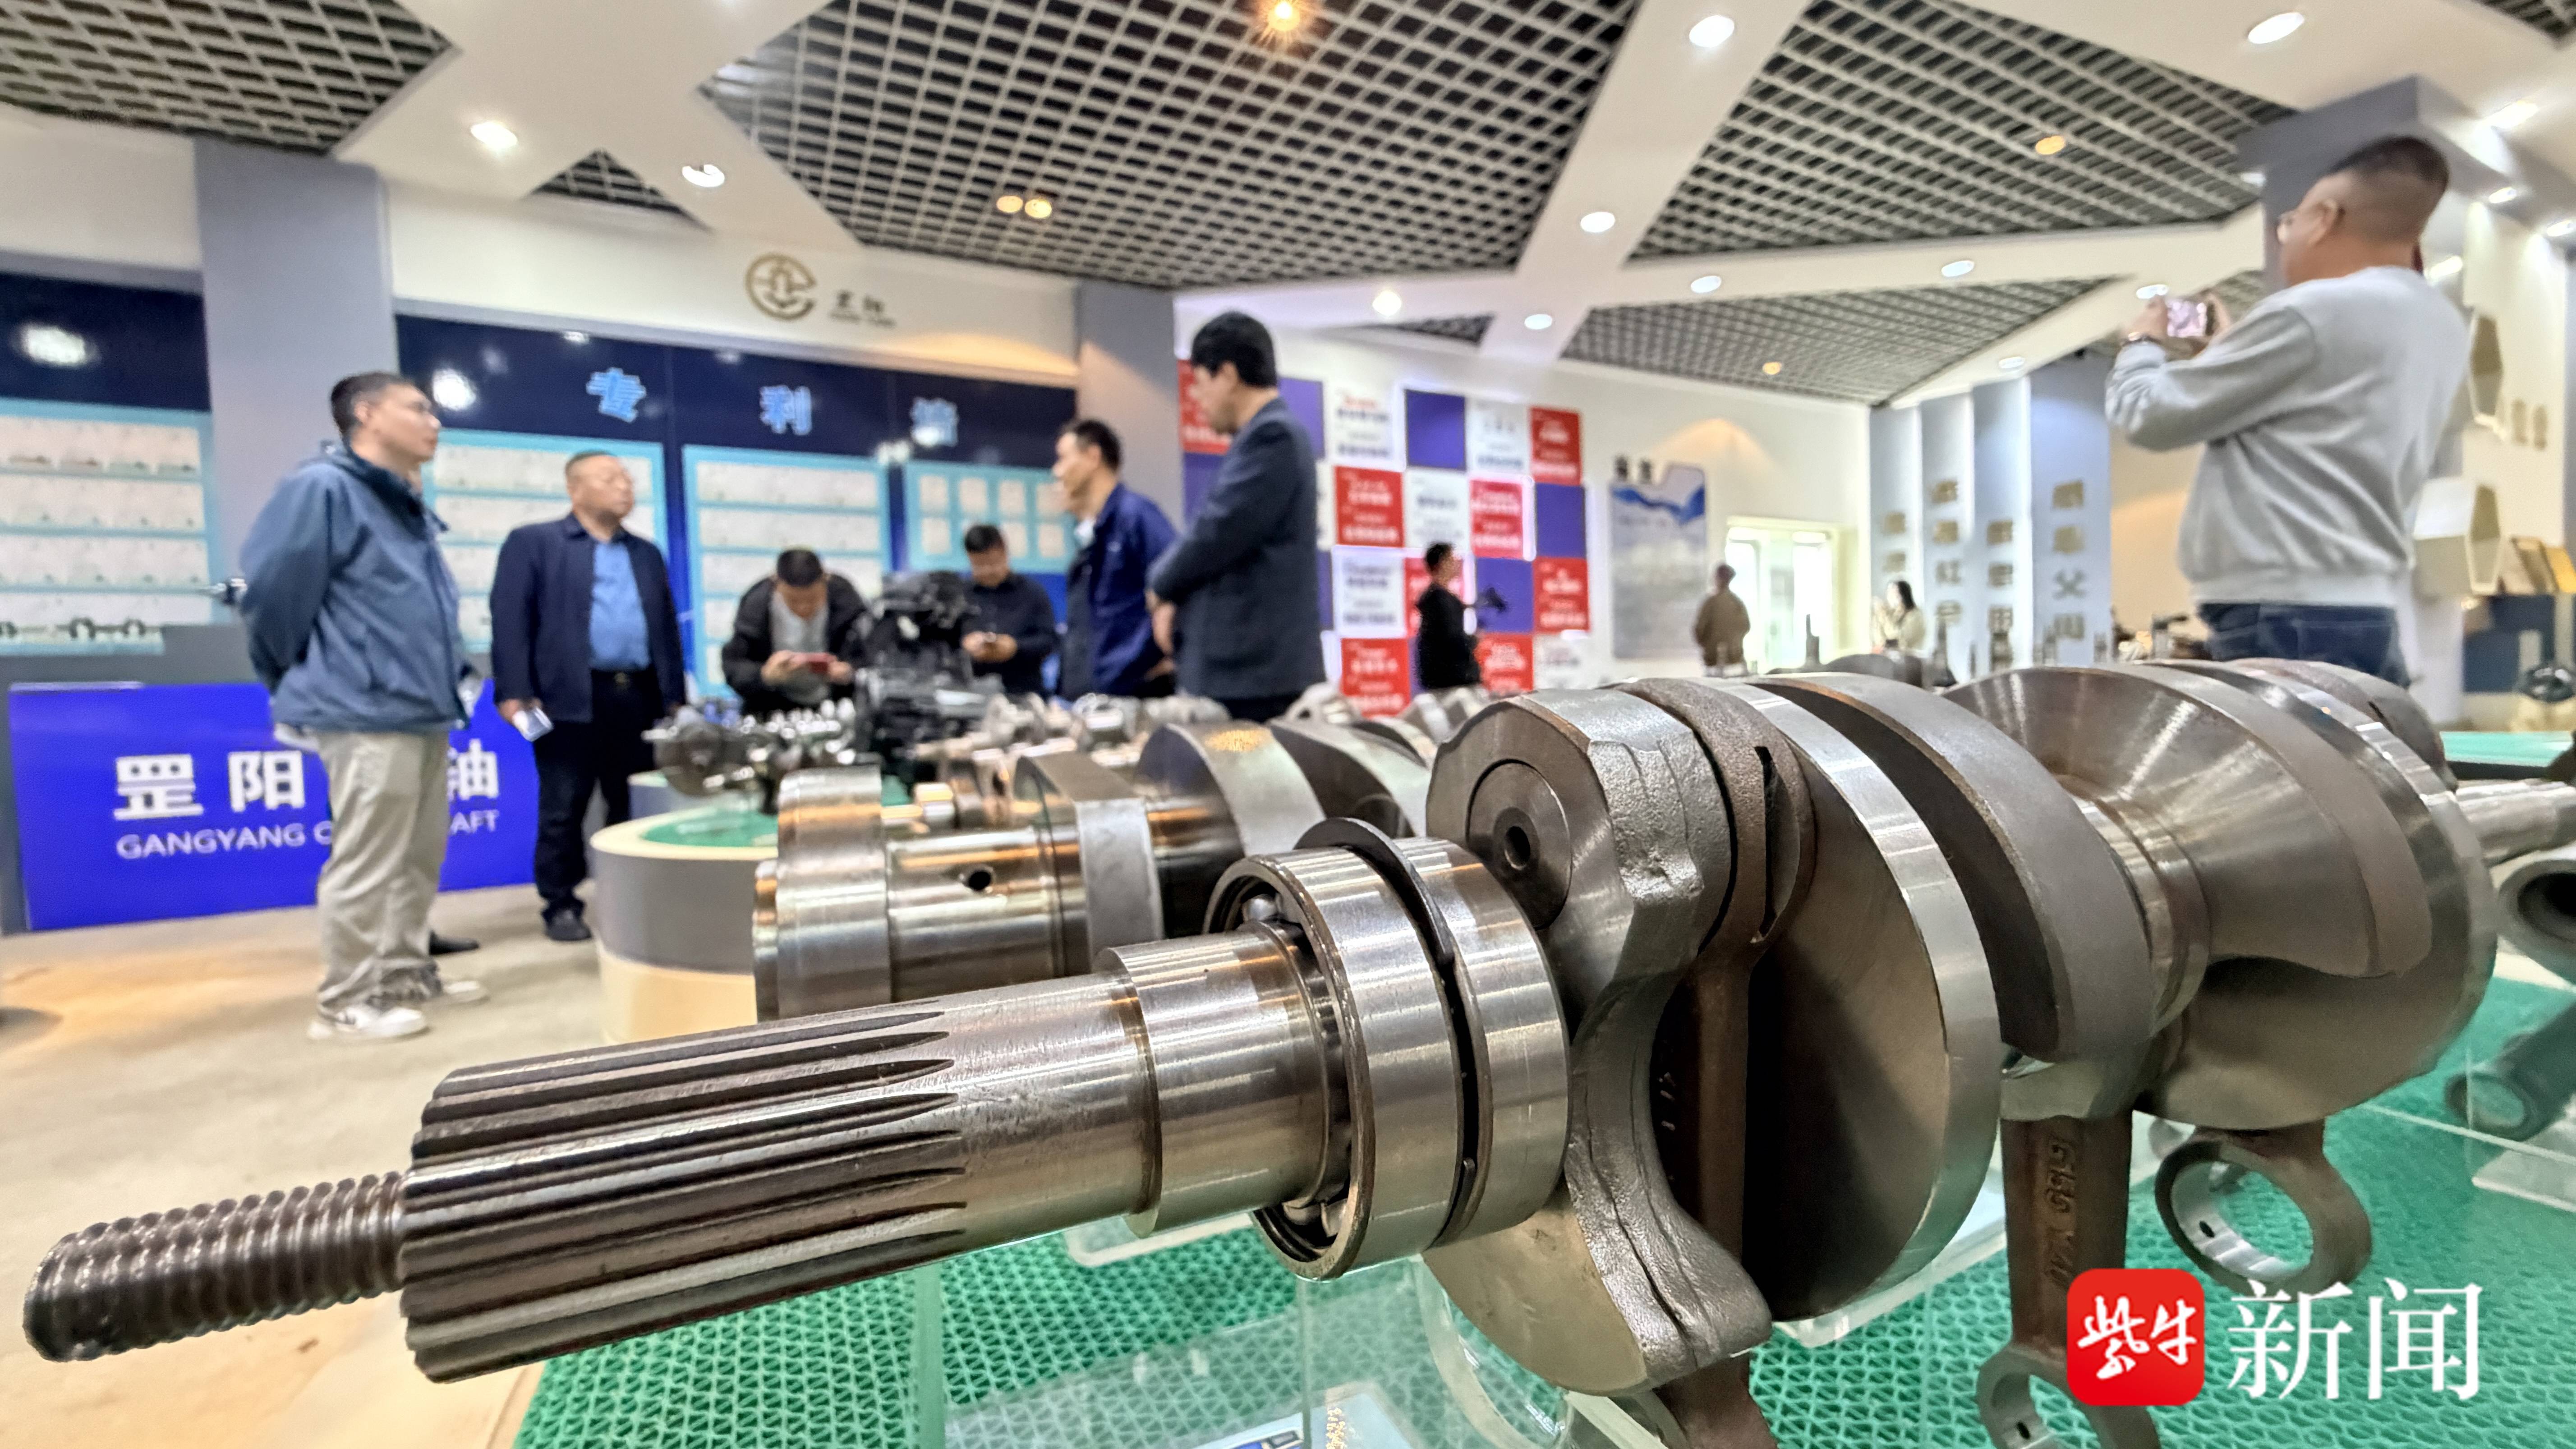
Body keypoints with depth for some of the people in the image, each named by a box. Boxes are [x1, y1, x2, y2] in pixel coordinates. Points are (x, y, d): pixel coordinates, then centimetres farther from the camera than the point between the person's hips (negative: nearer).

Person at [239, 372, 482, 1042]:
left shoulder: (408, 508, 18)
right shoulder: (322, 488, -10)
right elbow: (271, 590, -9)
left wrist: (448, 676, 16)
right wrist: (301, 682, 2)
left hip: (422, 712, 9)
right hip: (369, 715, -9)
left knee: (419, 857, 14)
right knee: (366, 864, -4)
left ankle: (406, 973, 26)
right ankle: (345, 1003, 6)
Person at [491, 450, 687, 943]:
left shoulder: (647, 553, 19)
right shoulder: (532, 542, 5)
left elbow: (668, 626, 17)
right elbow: (510, 619, -2)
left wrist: (675, 695, 11)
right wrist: (515, 693, -11)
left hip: (640, 696, 4)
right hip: (572, 698, -4)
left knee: (635, 806, 7)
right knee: (563, 810, 2)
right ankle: (561, 907, 13)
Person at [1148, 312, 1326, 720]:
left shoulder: (1273, 435, -14)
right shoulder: (1267, 436, 17)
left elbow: (1216, 534, -19)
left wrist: (1160, 586, -1)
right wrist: (1177, 597, 5)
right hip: (1250, 666, 9)